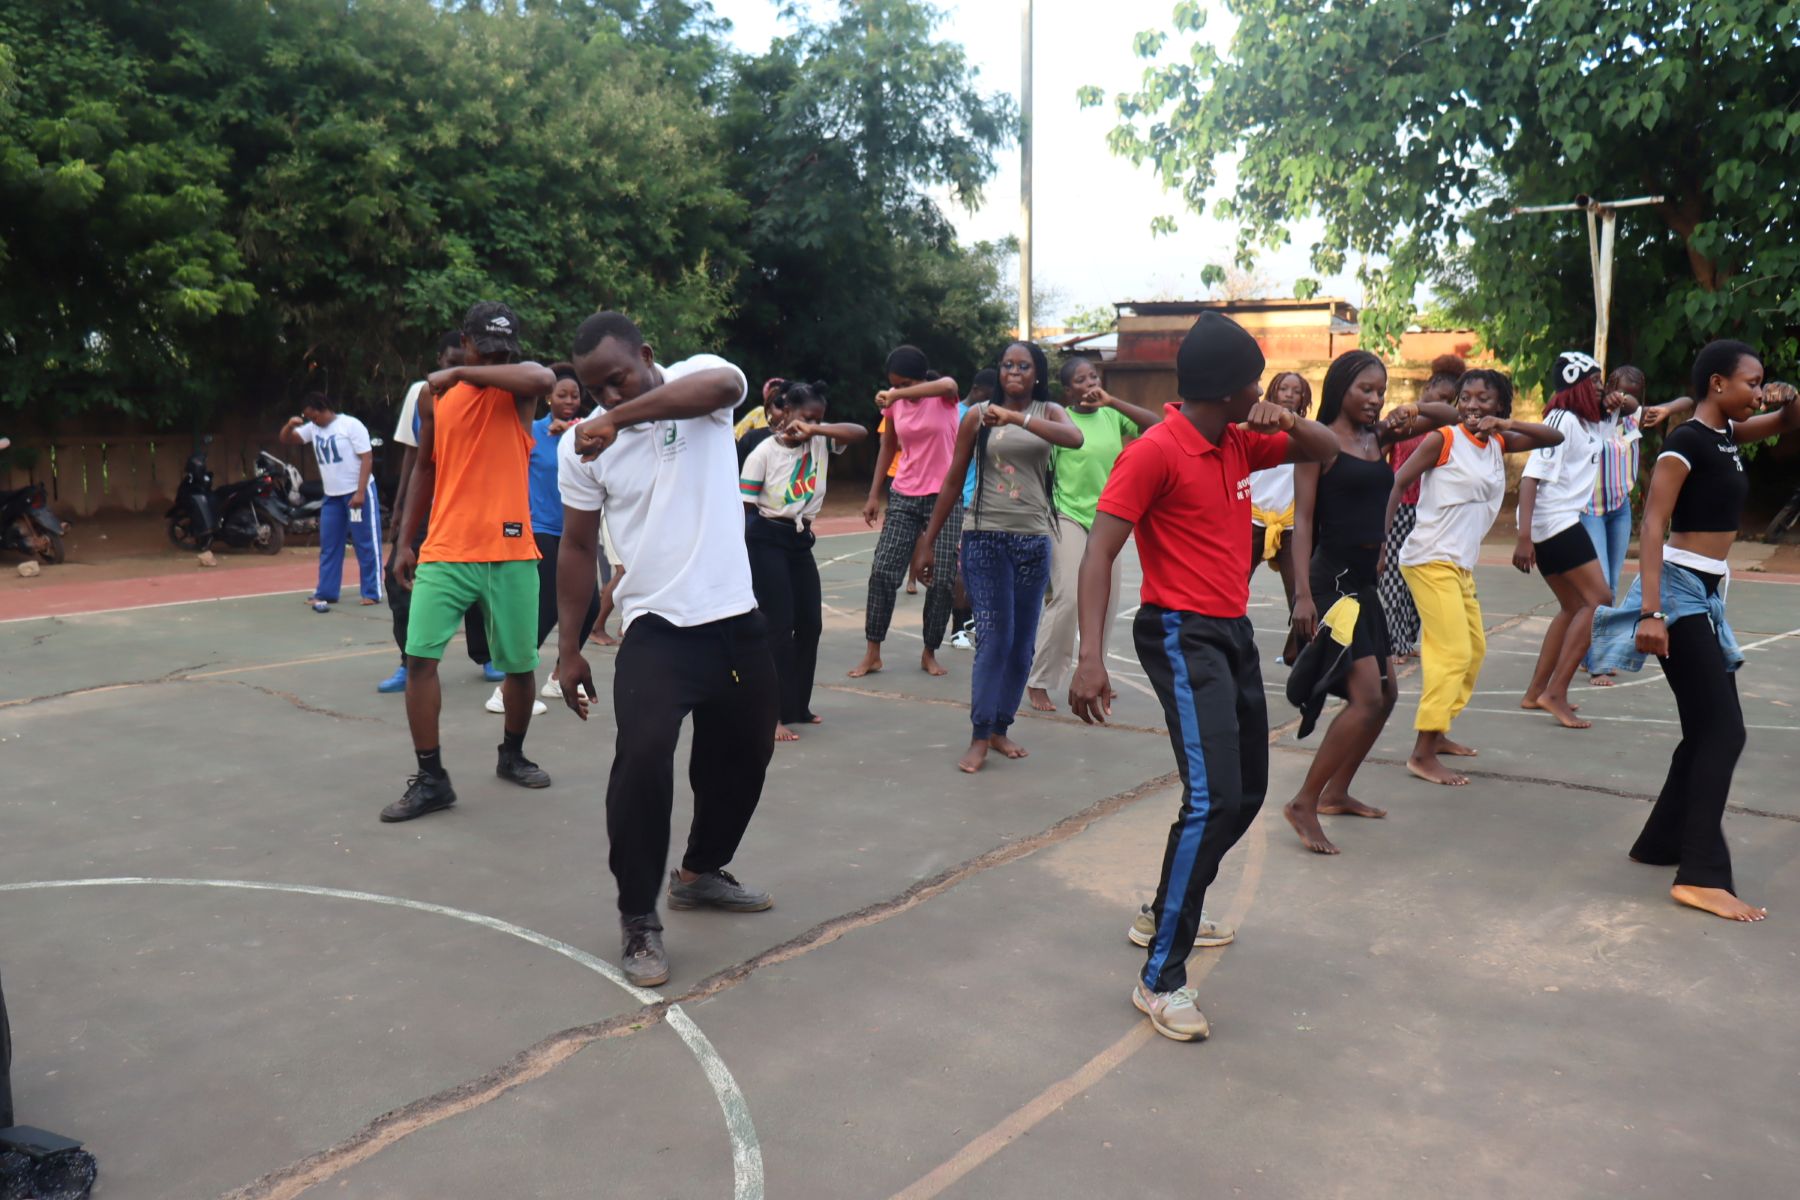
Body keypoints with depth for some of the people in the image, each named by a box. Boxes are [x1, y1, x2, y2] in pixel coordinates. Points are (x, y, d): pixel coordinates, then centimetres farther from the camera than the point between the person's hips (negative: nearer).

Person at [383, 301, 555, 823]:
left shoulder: (518, 386, -2)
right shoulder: (434, 397, 7)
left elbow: (544, 378, -28)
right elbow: (425, 469, 16)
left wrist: (461, 373, -19)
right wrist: (405, 542, 14)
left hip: (510, 552, -2)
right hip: (445, 551, 2)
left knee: (520, 664, 8)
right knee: (419, 657, -8)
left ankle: (512, 755, 33)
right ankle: (431, 779, 3)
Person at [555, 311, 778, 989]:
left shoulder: (697, 379, -5)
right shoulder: (580, 445, -1)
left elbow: (724, 385, -31)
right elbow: (577, 545, 4)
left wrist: (622, 416, -41)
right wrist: (569, 647, 1)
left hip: (737, 620, 2)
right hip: (656, 628, -1)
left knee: (743, 755, 15)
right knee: (642, 757, -20)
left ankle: (701, 873, 40)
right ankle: (638, 919, -4)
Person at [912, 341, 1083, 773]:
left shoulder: (1049, 412, 6)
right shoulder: (978, 416, 2)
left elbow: (1075, 438, -18)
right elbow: (953, 482, 5)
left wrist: (1016, 417, -28)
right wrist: (929, 541, 4)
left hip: (1034, 540, 3)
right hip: (985, 537, -3)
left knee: (1022, 642, 7)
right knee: (994, 636, -10)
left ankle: (1000, 728, 18)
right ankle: (979, 737, -3)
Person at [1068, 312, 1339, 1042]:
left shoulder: (1239, 443, 9)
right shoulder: (1154, 452, -16)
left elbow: (1325, 452, 21)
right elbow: (1098, 553, -21)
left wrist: (1287, 422, -3)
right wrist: (1091, 657, -31)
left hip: (1234, 631, 9)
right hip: (1182, 635, -9)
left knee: (1247, 793, 16)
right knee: (1212, 800, -19)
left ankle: (1166, 911, 35)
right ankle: (1160, 979, -9)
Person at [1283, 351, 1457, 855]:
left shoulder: (1378, 436, 12)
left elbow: (1448, 415, 20)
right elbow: (1304, 519, -14)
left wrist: (1413, 412, -3)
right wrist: (1302, 593, -21)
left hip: (1364, 582, 9)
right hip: (1332, 580, -9)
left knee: (1385, 695, 14)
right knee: (1367, 698, -15)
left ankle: (1336, 793, 27)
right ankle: (1304, 803, -6)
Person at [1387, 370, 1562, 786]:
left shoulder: (1498, 444, 11)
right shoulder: (1442, 439, -8)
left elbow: (1554, 438, 10)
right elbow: (1396, 485, -11)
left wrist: (1508, 424, -6)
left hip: (1461, 564, 9)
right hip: (1430, 560, -9)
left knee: (1474, 647, 16)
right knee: (1453, 652, -14)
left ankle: (1436, 733, 27)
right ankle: (1422, 754, -13)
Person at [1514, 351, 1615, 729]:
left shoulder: (1590, 424, 14)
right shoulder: (1563, 419, -13)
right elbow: (1531, 476, -21)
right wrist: (1524, 537, -29)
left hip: (1562, 523, 10)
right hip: (1555, 522, -10)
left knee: (1574, 606, 16)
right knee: (1598, 600, -11)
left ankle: (1536, 691, 19)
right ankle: (1555, 692, -12)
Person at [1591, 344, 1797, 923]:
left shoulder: (1727, 435, 12)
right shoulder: (1687, 441, -14)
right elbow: (1652, 525, -21)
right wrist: (1652, 612, -28)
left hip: (1706, 593, 10)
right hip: (1681, 590, -10)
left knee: (1707, 729, 13)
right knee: (1723, 731, -12)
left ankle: (1661, 842, 24)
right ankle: (1701, 876, -11)